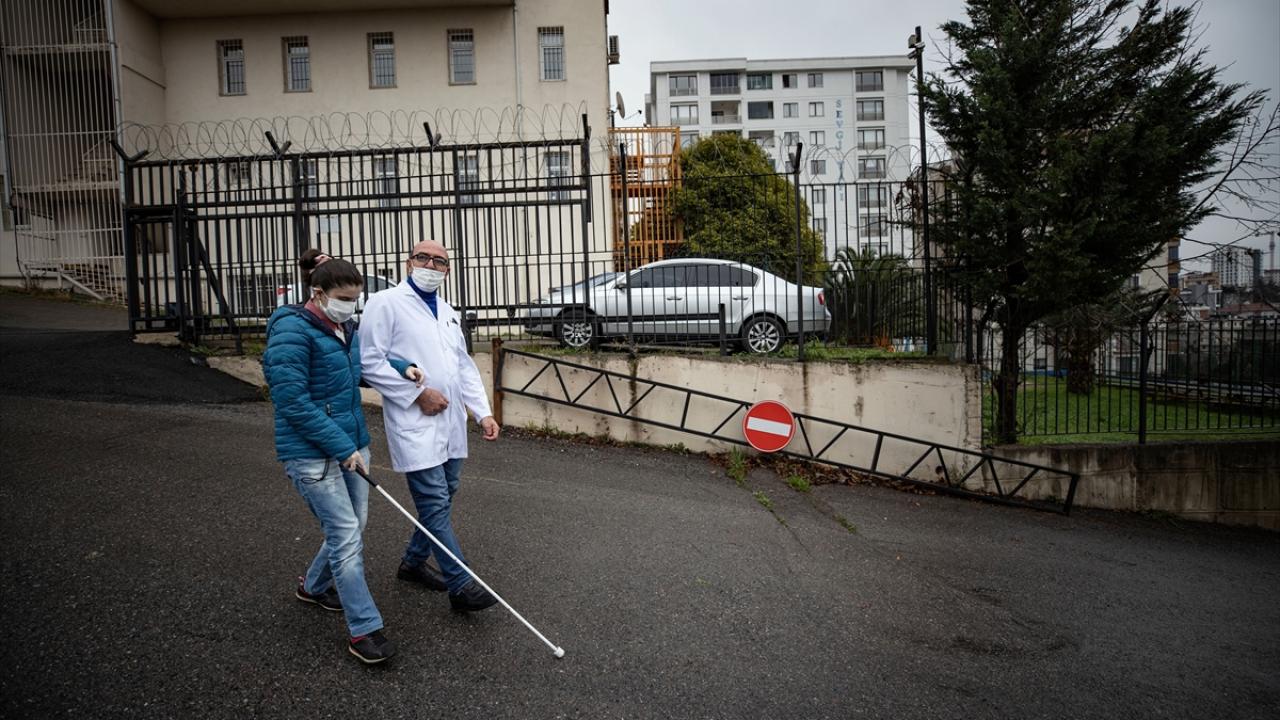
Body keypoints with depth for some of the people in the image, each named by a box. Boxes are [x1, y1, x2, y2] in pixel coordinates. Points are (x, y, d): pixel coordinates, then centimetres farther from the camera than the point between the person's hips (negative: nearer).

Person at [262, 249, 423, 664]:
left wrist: (402, 368, 8)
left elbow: (360, 368, 27)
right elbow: (293, 403, -21)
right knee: (346, 536, -7)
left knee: (350, 530, 16)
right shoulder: (292, 331, -17)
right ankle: (365, 630, 2)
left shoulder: (346, 328, 8)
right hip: (312, 453, -8)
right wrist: (341, 447, -20)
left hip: (352, 444, 8)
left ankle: (314, 586, 43)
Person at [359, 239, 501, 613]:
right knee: (436, 503, -7)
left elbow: (465, 366, 16)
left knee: (442, 498, 15)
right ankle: (461, 585, 0)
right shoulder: (386, 303, -6)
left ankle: (413, 561, 33)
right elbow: (370, 361, -13)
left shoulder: (447, 312, 16)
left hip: (451, 423, 8)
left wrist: (483, 412, 6)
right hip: (415, 424, -8)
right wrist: (418, 394, -15)